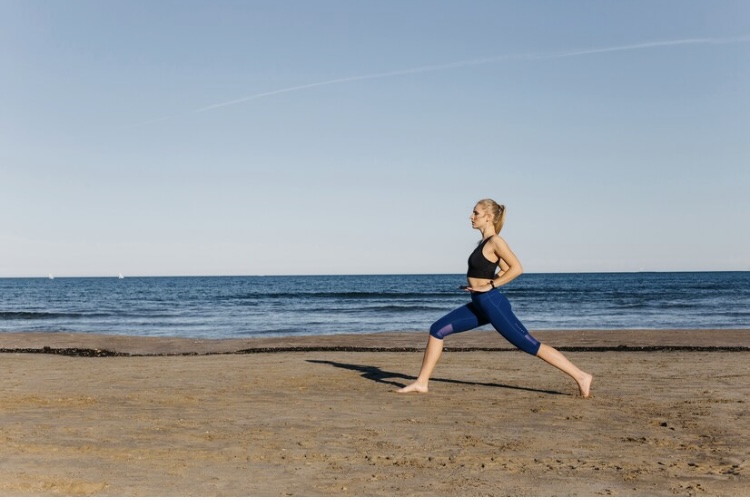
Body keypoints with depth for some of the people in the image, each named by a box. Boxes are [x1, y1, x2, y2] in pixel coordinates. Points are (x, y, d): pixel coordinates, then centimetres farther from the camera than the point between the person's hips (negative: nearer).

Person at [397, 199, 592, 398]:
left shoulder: (495, 241, -13)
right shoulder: (486, 241, 13)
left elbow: (517, 268, -21)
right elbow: (505, 269, 22)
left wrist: (490, 285, -18)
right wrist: (491, 281, 11)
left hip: (492, 303, -10)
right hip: (480, 305, 10)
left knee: (531, 345, -6)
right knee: (437, 329, 5)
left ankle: (581, 376, 1)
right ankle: (421, 382, 10)